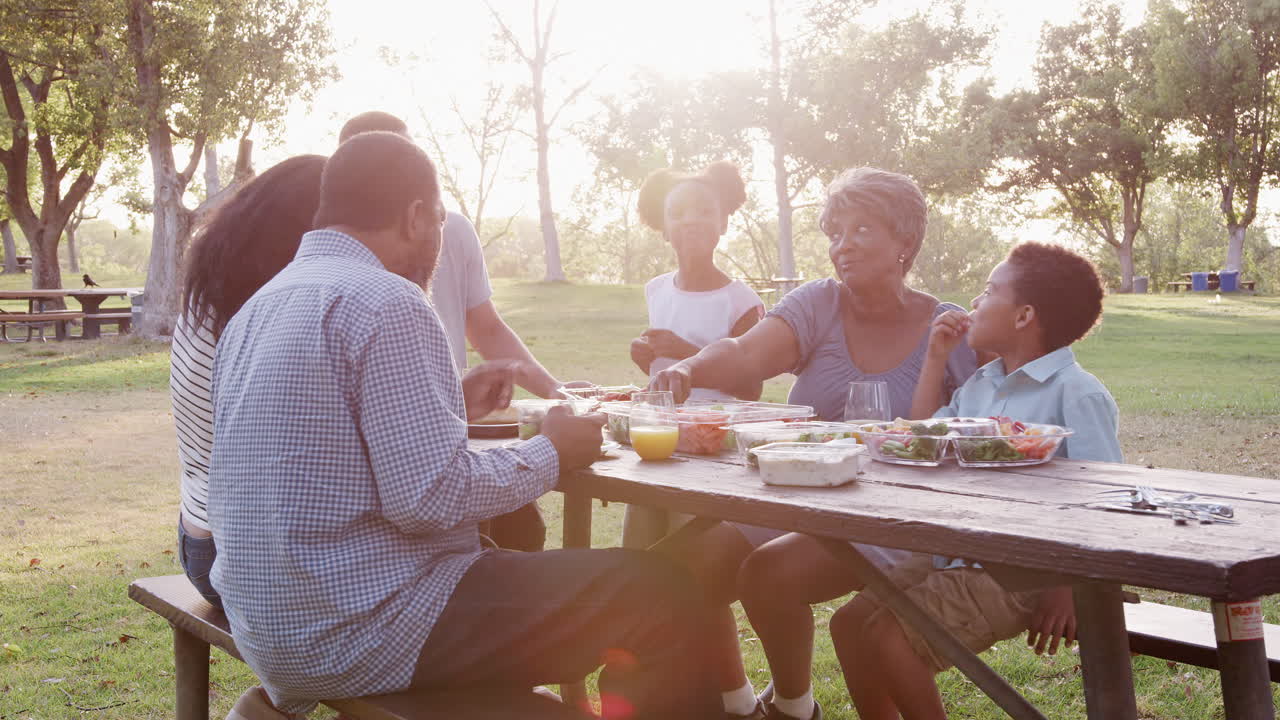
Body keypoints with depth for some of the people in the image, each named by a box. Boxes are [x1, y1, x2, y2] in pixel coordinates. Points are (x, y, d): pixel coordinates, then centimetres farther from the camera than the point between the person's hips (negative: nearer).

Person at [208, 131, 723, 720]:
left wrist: (450, 410, 19)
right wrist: (551, 454, -8)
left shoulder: (262, 306, 11)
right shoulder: (386, 305, -18)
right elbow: (431, 499, -24)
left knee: (510, 537, 31)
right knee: (663, 595, -7)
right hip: (362, 636, -10)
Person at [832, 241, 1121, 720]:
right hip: (957, 555, 9)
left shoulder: (1077, 395, -13)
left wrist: (1068, 589, -23)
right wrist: (935, 359, 16)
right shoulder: (980, 385, 14)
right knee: (850, 622, 3)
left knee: (887, 637, -21)